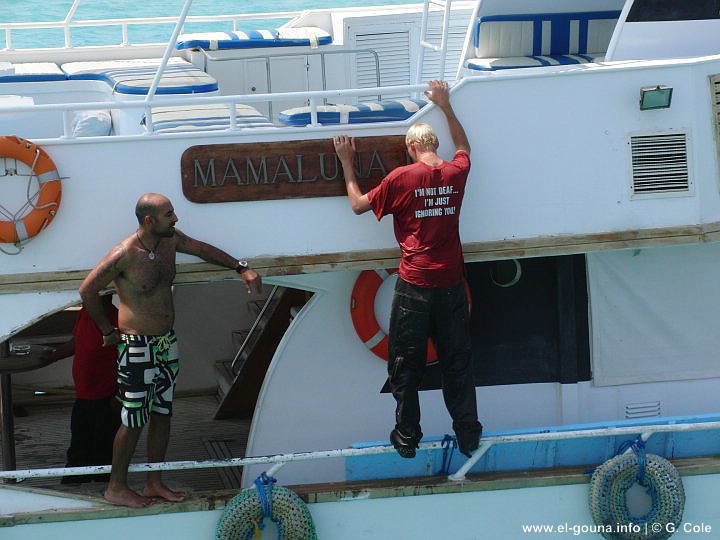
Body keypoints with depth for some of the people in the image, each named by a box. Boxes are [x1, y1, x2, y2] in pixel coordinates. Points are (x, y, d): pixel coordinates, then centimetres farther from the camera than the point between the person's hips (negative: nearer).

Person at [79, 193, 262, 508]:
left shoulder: (170, 239, 0)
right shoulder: (124, 255, -21)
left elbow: (203, 249, 19)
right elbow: (87, 290, -14)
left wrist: (241, 268, 14)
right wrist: (108, 331, -7)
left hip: (167, 341, 8)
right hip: (137, 347, -8)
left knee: (162, 413, 12)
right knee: (134, 419, -2)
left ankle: (154, 483, 22)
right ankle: (116, 488, 10)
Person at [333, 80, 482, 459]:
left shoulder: (402, 178, -8)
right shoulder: (455, 173, 3)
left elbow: (359, 205, 4)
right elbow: (464, 146, 28)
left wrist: (347, 165, 15)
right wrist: (445, 106, 35)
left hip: (414, 285, -3)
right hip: (451, 284, 3)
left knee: (405, 365, 7)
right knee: (457, 363, 11)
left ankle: (406, 438, 12)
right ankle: (468, 435, 15)